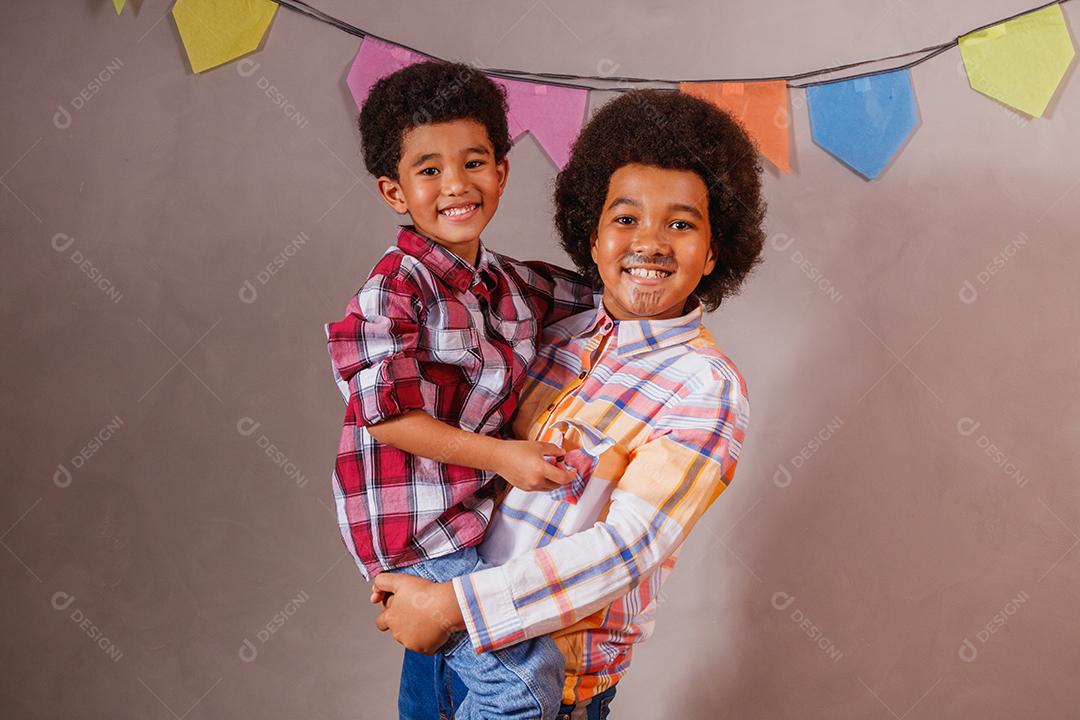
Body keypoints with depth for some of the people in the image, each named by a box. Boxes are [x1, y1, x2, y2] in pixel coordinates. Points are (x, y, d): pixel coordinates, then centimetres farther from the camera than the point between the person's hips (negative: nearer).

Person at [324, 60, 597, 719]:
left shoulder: (507, 280, 4)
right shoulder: (393, 293, -19)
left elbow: (592, 293, 21)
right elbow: (387, 417, -20)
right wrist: (500, 455, -19)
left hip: (478, 510, 8)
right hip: (419, 532, -8)